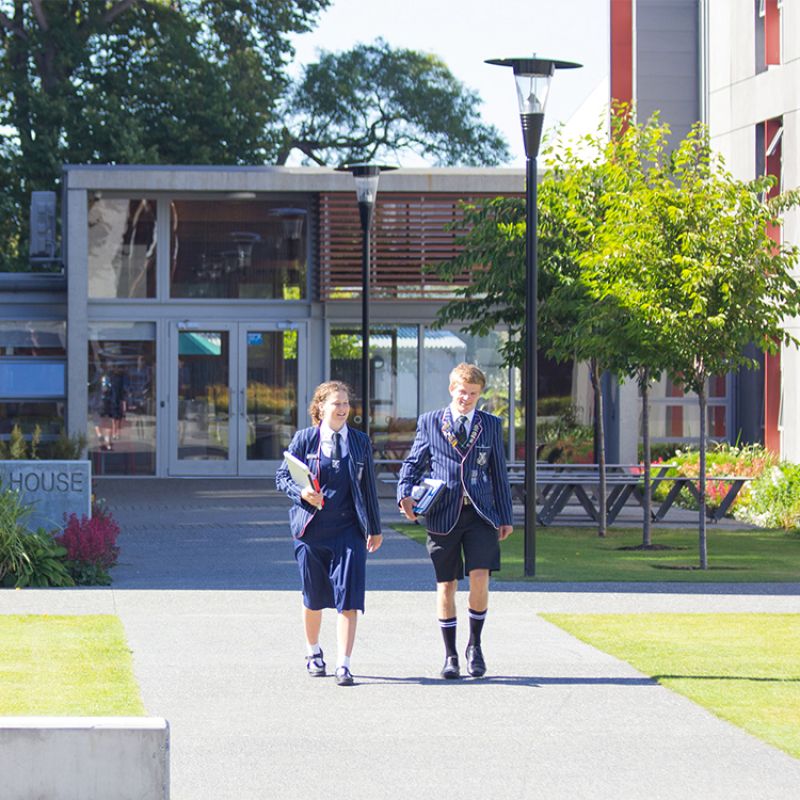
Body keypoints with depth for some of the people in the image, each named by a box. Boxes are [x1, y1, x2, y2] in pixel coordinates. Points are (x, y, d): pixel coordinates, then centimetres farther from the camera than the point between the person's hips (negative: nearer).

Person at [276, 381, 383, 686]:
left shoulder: (360, 442, 6)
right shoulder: (304, 439, 2)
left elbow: (368, 487, 11)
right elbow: (282, 476, 5)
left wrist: (374, 529, 14)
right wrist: (301, 493, -16)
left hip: (348, 530, 0)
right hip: (311, 529, 0)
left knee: (348, 598, -11)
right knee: (313, 597, 11)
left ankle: (343, 665, -11)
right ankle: (313, 652, 35)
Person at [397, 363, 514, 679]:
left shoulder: (490, 425, 11)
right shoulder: (430, 422, 8)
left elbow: (498, 474, 13)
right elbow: (413, 463, 10)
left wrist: (505, 517, 11)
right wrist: (405, 493, -9)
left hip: (480, 514, 0)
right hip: (443, 516, 0)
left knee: (480, 578, -13)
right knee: (446, 586, 2)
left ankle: (475, 645, 7)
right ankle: (450, 656, 13)